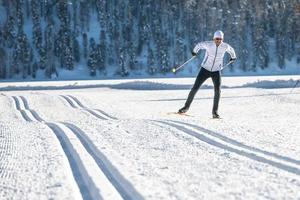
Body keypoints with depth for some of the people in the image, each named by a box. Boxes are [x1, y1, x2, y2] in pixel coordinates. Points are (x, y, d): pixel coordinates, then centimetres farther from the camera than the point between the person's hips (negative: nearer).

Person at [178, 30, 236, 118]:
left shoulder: (225, 46, -11)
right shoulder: (208, 44, -16)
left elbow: (231, 49, 13)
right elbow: (199, 45, 6)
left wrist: (233, 57, 32)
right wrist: (194, 52, 23)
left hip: (216, 71, 1)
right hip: (205, 69, -1)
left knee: (217, 91, -15)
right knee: (195, 88, -3)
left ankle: (215, 112, -1)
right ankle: (186, 107, 13)